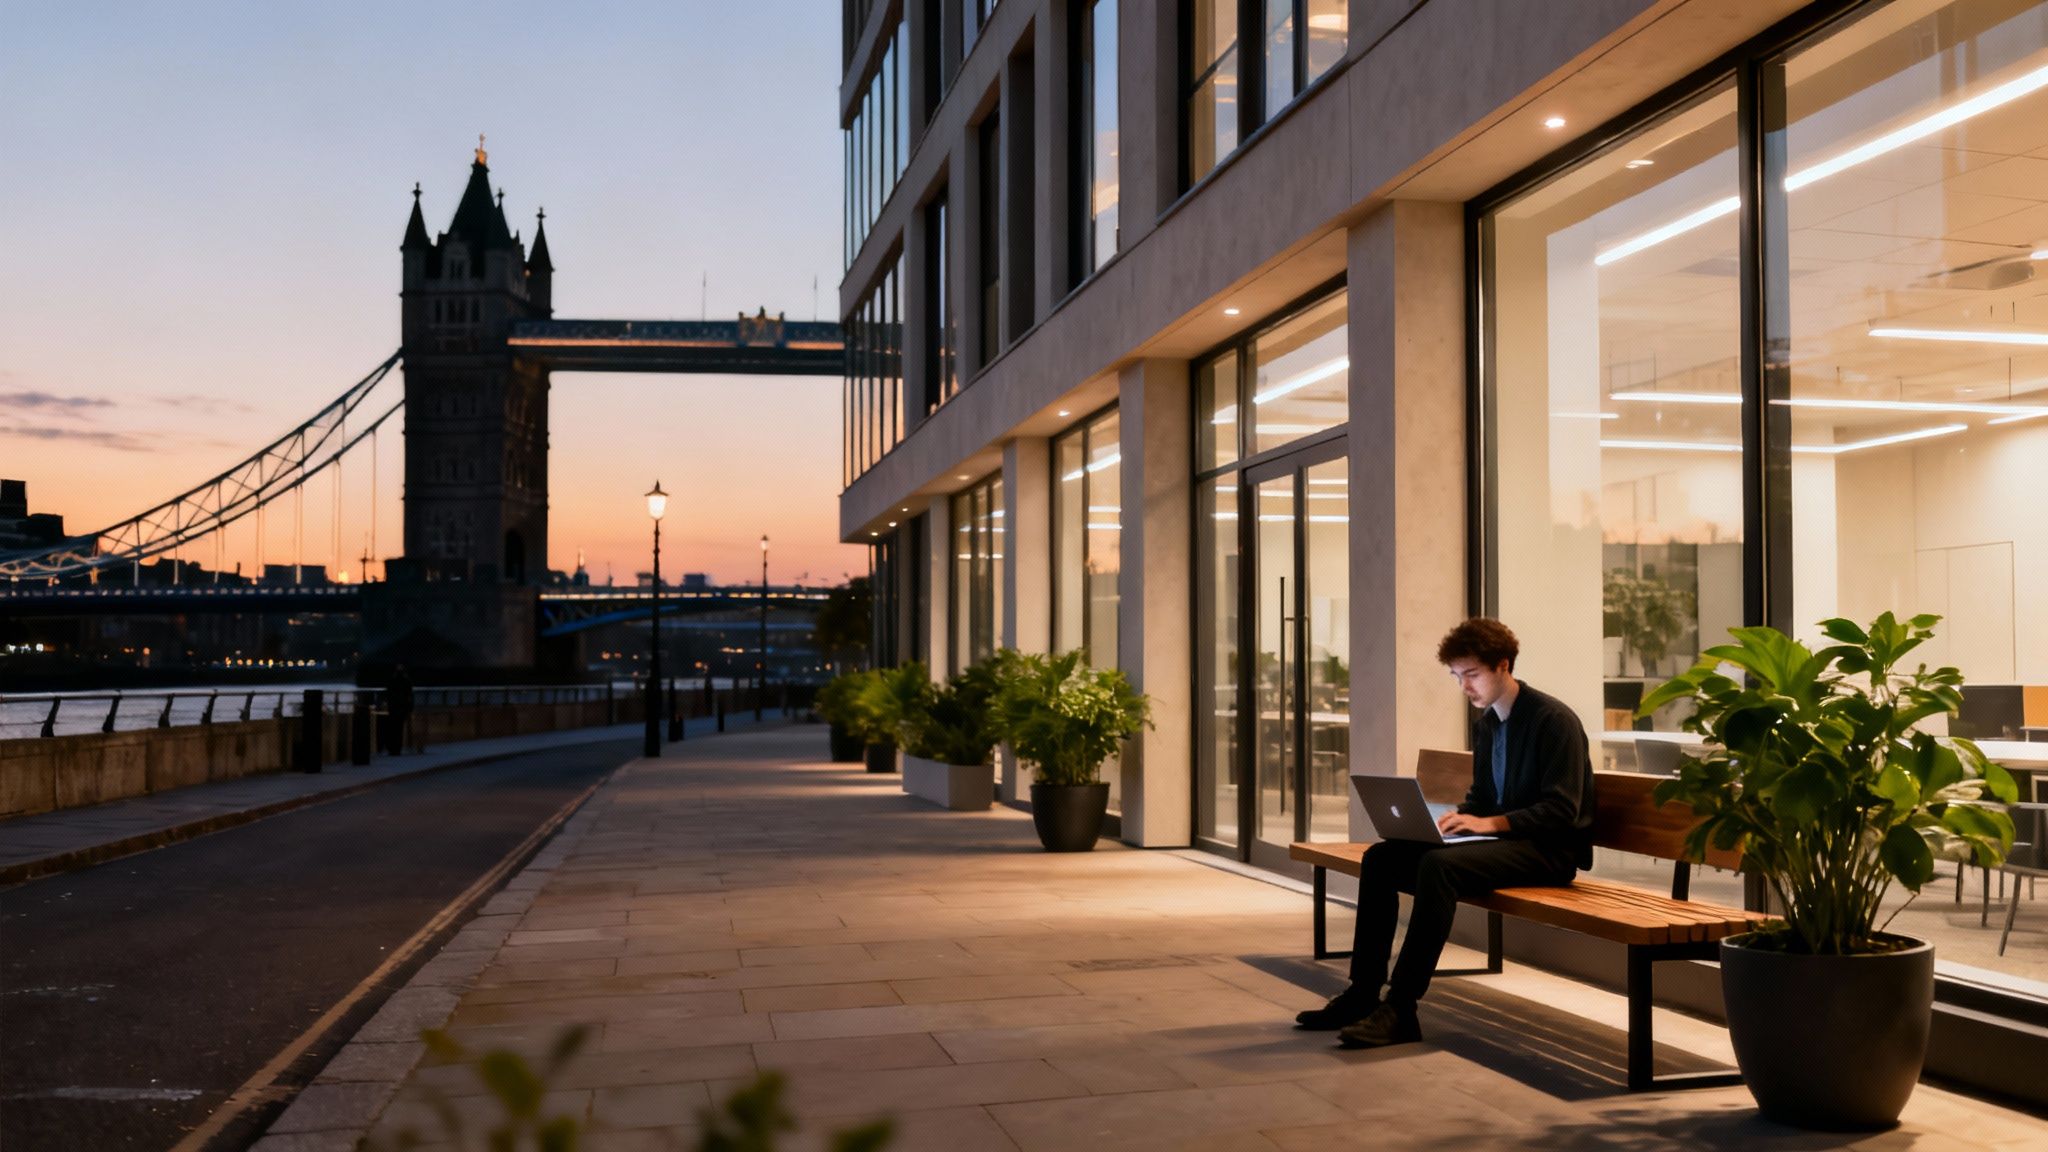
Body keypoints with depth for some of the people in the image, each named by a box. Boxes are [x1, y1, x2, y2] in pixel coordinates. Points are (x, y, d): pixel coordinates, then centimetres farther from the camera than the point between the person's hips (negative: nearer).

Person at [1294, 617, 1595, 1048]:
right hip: (1500, 838, 9)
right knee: (1379, 857, -8)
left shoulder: (1554, 719, -12)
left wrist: (1492, 823, -26)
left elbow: (1562, 811, -18)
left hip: (1549, 850, -9)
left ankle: (1400, 1010, -32)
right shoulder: (1484, 722, 13)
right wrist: (1457, 818, 0)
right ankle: (1362, 994, -7)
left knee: (1439, 865, -34)